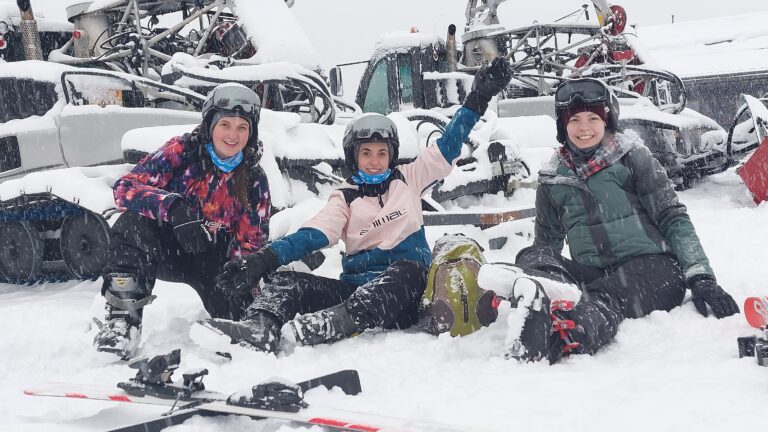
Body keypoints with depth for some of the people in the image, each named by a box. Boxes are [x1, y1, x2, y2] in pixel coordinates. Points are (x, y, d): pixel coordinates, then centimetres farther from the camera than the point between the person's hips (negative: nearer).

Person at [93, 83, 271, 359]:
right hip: (166, 247, -2)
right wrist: (173, 207, -41)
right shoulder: (181, 151, -12)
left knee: (242, 315, -22)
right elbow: (125, 187, -23)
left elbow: (252, 242, 4)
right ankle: (124, 315, -29)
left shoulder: (254, 180, -3)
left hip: (213, 258, 2)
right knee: (134, 222, -34)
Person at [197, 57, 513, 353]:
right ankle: (259, 330, -50)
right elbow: (311, 236, -4)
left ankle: (322, 326, -57)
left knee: (407, 269, -38)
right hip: (356, 286, 2)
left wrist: (478, 98, 7)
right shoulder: (345, 199, 10)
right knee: (283, 281, -16)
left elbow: (447, 148, 12)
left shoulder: (408, 179, 14)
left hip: (402, 296, -2)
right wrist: (263, 260, -21)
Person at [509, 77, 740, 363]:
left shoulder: (631, 157, 4)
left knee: (603, 300, -36)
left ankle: (562, 341, -67)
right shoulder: (553, 180, 14)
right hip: (592, 274, 3)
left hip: (650, 268, -3)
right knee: (531, 258, -24)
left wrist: (701, 278, -11)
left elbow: (674, 218, 1)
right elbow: (547, 242, 22)